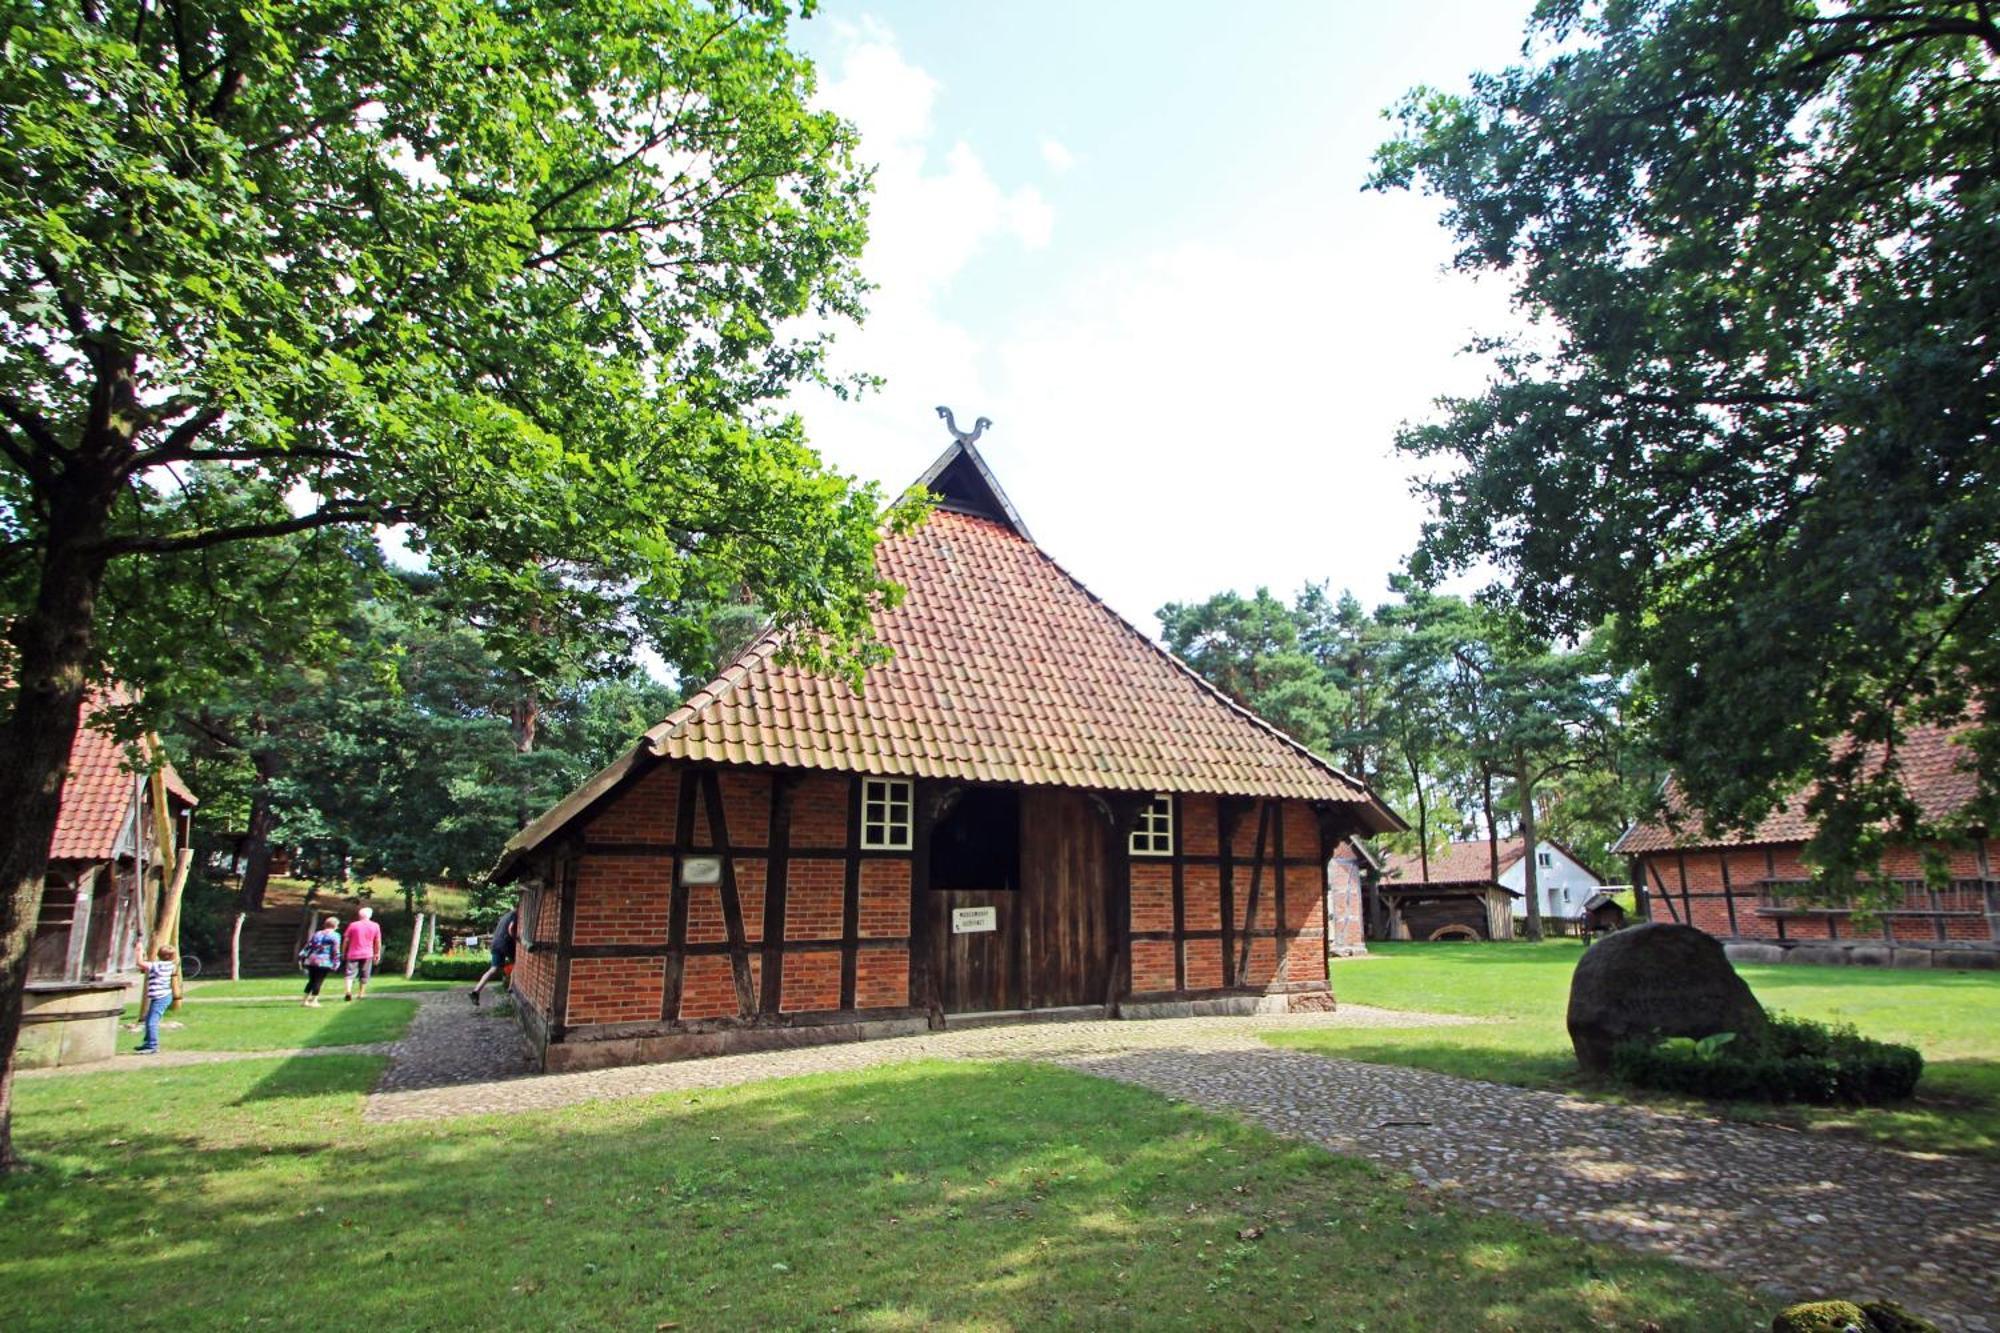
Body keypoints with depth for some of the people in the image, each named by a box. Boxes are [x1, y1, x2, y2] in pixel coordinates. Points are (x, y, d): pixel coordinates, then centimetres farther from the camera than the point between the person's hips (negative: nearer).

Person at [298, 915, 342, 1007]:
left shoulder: (317, 933, 15)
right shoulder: (335, 936, -2)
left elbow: (308, 945, 13)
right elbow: (335, 950, -7)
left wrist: (302, 957, 16)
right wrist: (336, 963, -3)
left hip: (311, 960, 6)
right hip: (324, 962, -6)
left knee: (311, 981, 17)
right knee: (318, 981, 0)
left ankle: (306, 1000, 20)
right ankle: (313, 1001, 0)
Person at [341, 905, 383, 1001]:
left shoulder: (353, 925, 0)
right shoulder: (375, 926, 3)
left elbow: (346, 940, 2)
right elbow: (378, 942, 6)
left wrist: (343, 952, 13)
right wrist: (377, 953, 16)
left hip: (353, 954, -1)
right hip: (367, 954, 1)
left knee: (351, 973, -1)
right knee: (364, 975, 10)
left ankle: (348, 991, -21)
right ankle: (361, 993, 13)